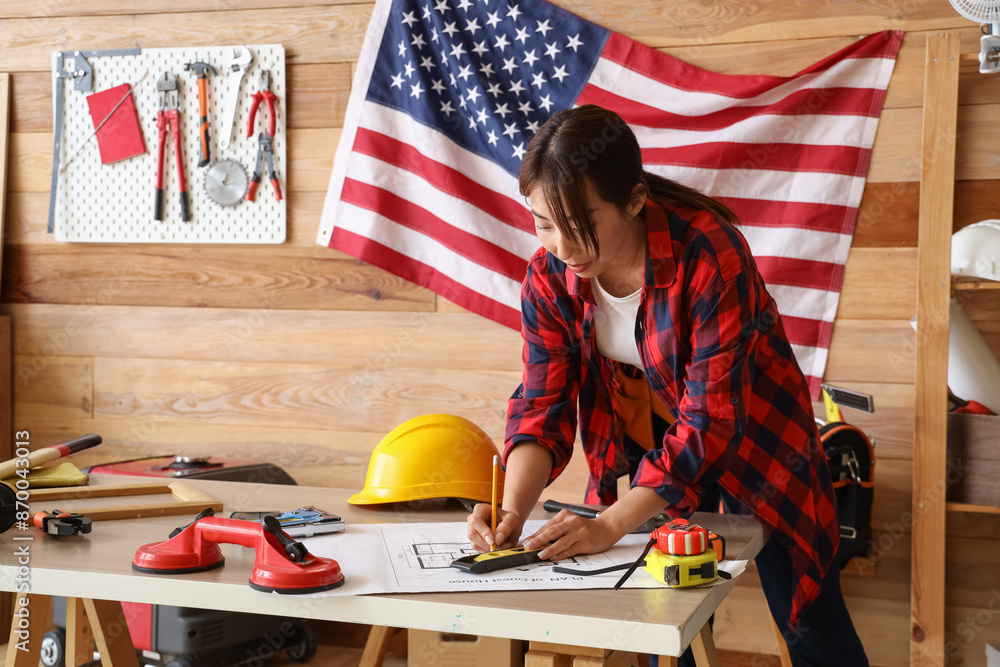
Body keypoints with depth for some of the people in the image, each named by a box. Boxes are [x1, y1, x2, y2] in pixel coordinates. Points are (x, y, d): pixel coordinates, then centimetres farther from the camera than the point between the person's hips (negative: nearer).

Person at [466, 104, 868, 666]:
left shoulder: (710, 253, -34)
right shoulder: (549, 276, -17)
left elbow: (710, 420, -33)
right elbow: (542, 406, -14)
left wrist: (610, 525, -36)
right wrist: (513, 511, -31)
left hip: (749, 428, -4)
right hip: (651, 433, 4)